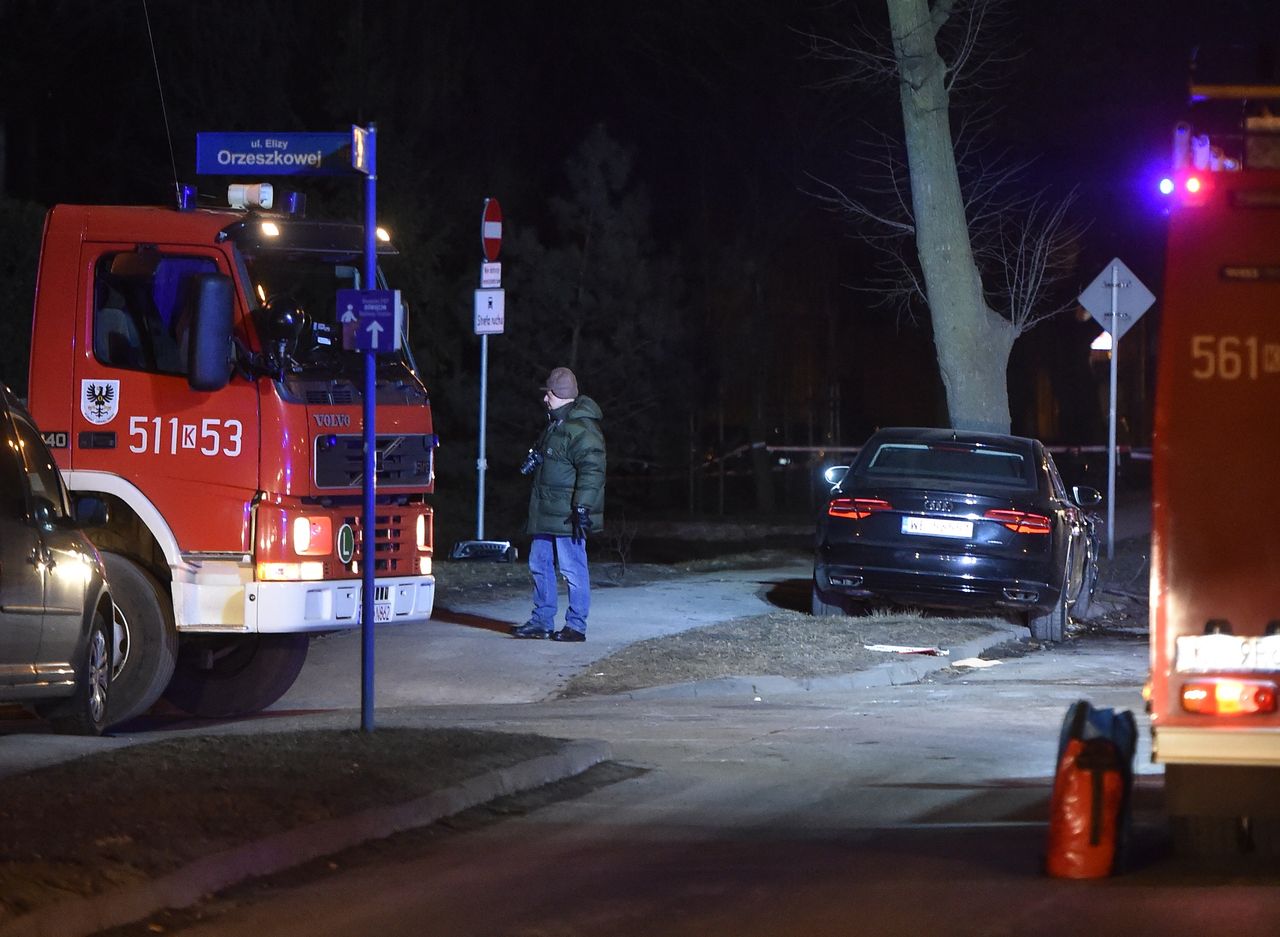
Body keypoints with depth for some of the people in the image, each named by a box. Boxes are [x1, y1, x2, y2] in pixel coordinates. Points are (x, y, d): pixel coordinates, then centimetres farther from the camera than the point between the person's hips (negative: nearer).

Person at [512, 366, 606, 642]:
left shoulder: (582, 429, -18)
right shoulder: (557, 424, 16)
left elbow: (592, 470, -24)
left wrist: (582, 506, -29)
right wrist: (534, 460, 15)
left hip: (567, 515, -11)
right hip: (547, 514, 11)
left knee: (573, 568, -4)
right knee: (539, 564, 15)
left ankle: (576, 626, 1)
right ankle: (541, 621, 23)